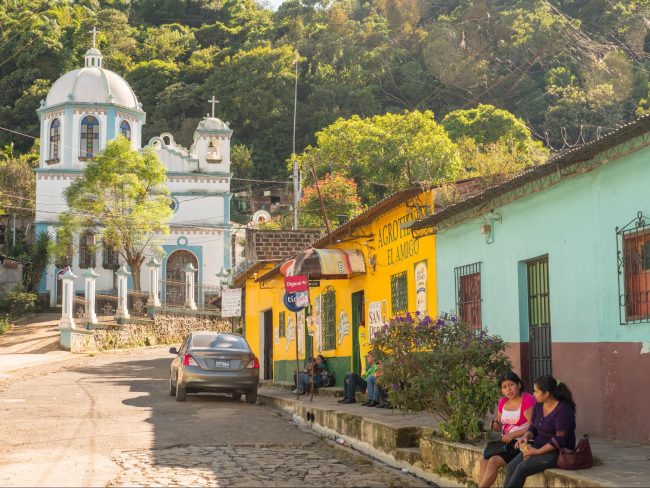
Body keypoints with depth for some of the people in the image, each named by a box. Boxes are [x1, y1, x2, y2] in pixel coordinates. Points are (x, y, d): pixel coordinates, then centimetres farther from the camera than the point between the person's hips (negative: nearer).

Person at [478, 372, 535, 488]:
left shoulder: (527, 400, -12)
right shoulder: (502, 402, 10)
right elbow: (499, 426, 19)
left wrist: (513, 435, -21)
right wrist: (496, 425, -4)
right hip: (506, 442, 7)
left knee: (494, 461, -23)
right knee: (484, 460, -17)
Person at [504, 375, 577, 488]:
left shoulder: (563, 410, -18)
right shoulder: (538, 405, 5)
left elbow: (560, 439, -21)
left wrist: (538, 452, -22)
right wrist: (526, 436, -8)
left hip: (557, 452, -7)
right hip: (539, 447, 7)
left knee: (522, 468, -26)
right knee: (511, 467, -17)